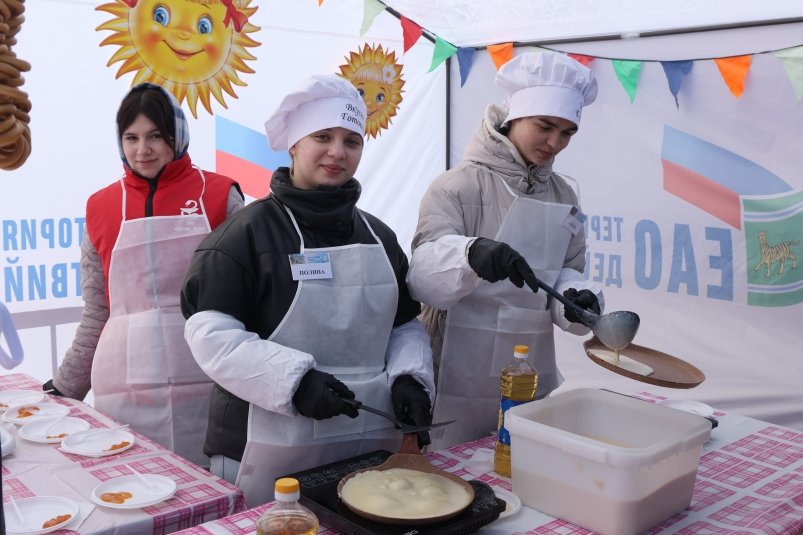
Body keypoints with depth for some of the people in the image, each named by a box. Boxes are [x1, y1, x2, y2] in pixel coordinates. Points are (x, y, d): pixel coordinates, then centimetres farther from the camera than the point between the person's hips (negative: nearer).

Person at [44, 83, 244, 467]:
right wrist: (65, 387, 14)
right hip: (128, 389, 2)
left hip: (206, 383, -1)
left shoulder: (219, 194, 2)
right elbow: (96, 316, 13)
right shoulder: (101, 208, 8)